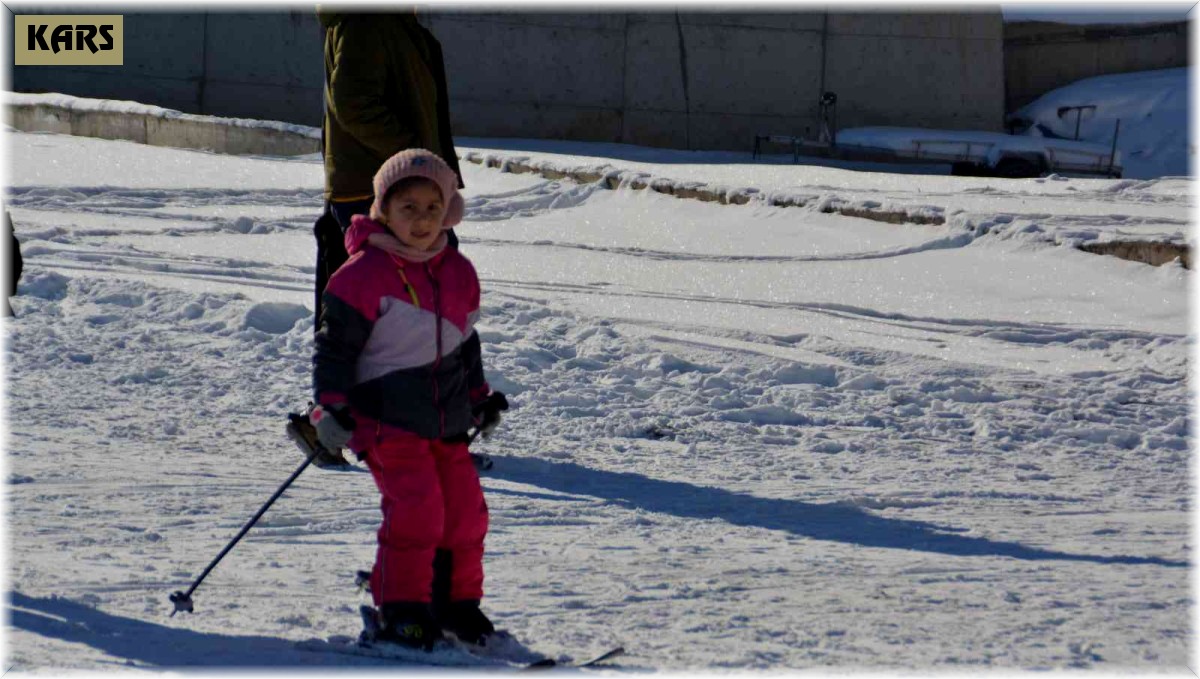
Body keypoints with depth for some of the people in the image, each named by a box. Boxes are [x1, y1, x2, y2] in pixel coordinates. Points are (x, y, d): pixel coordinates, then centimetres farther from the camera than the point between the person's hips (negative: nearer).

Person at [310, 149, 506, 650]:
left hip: (447, 419, 6)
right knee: (415, 509, -15)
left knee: (464, 510, 5)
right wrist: (332, 406, -14)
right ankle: (401, 607, -2)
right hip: (387, 416, -6)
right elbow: (335, 344, -9)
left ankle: (457, 601, 22)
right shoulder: (364, 274, -11)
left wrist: (479, 395, 22)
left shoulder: (458, 273, 9)